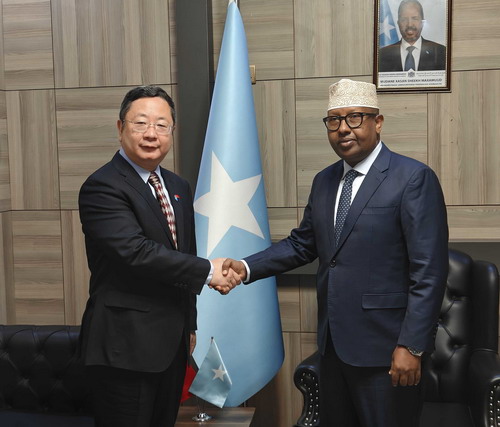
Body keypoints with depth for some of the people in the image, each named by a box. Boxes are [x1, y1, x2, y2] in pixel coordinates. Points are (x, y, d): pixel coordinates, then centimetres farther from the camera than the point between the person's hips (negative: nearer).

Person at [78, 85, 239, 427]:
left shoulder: (179, 187, 12)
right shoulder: (102, 187, -14)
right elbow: (136, 252, -25)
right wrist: (208, 271, -19)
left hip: (172, 342, 8)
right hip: (125, 346, -7)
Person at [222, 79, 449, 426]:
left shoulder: (414, 178, -12)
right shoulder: (324, 181, 10)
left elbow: (429, 272, -15)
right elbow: (302, 244, 14)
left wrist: (411, 346, -17)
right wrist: (247, 267, 0)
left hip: (384, 347, -6)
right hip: (333, 343, 7)